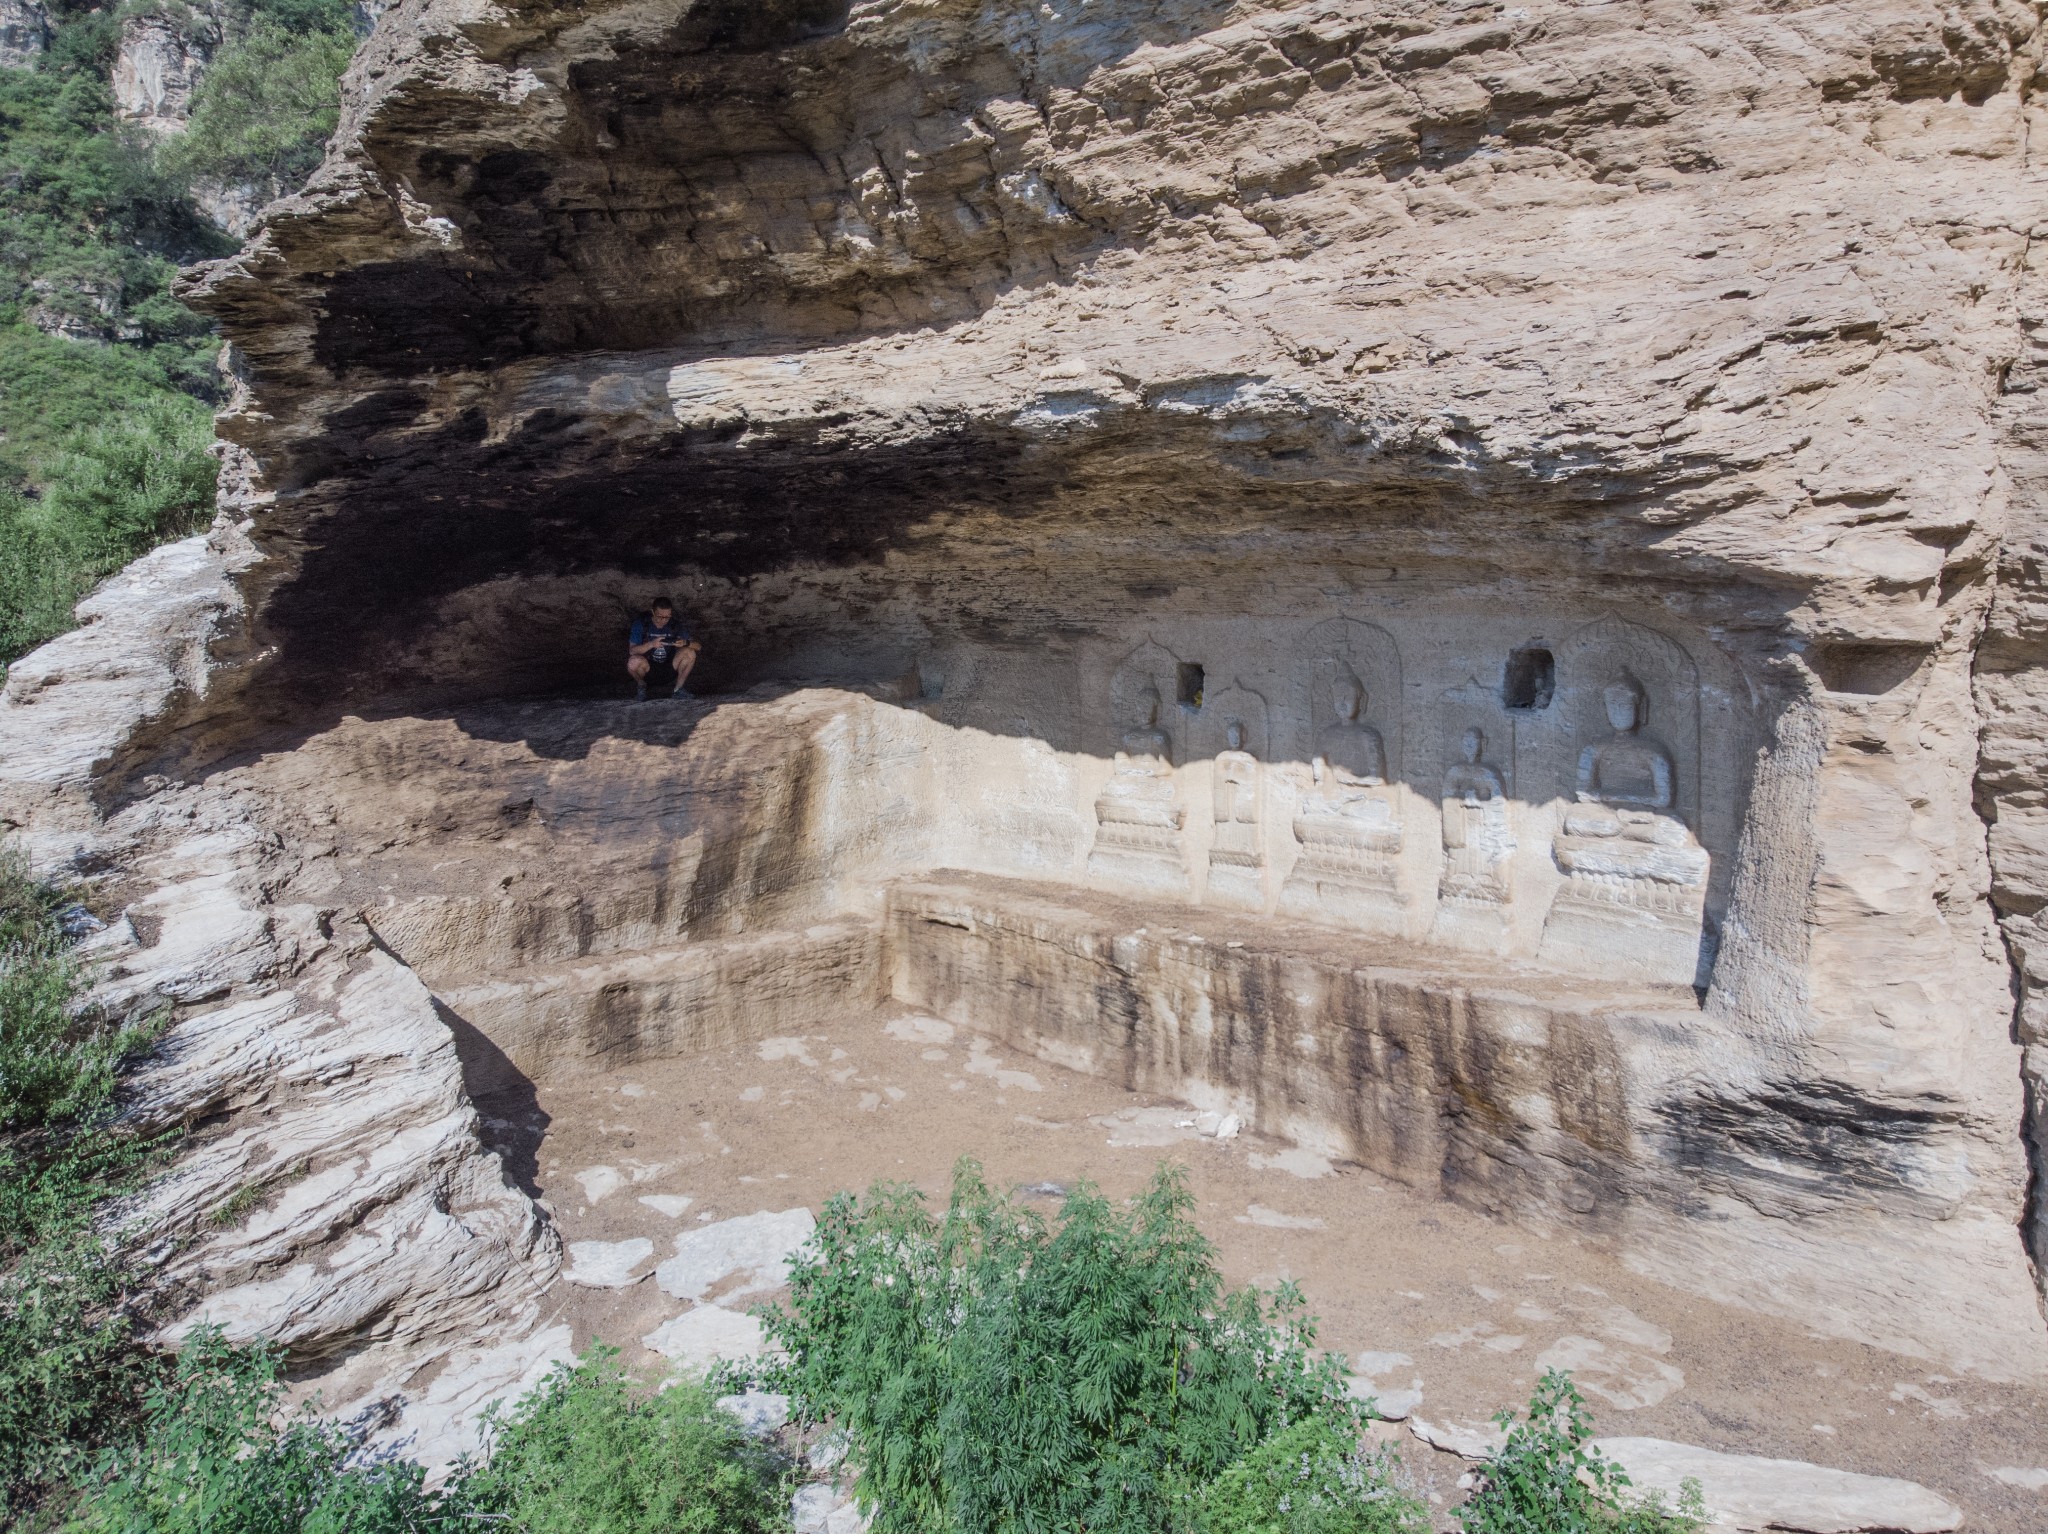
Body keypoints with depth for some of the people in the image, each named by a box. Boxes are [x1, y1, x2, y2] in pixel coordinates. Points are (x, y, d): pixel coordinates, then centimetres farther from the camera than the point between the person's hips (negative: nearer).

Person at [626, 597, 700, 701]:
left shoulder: (675, 626, -3)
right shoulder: (641, 623, -8)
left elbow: (698, 646, -6)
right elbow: (632, 651, -16)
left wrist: (686, 643, -29)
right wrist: (651, 644, -33)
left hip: (668, 669, 2)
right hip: (648, 668, -2)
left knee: (690, 653, -23)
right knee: (634, 661, -36)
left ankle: (678, 689, -5)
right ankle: (641, 684, -1)